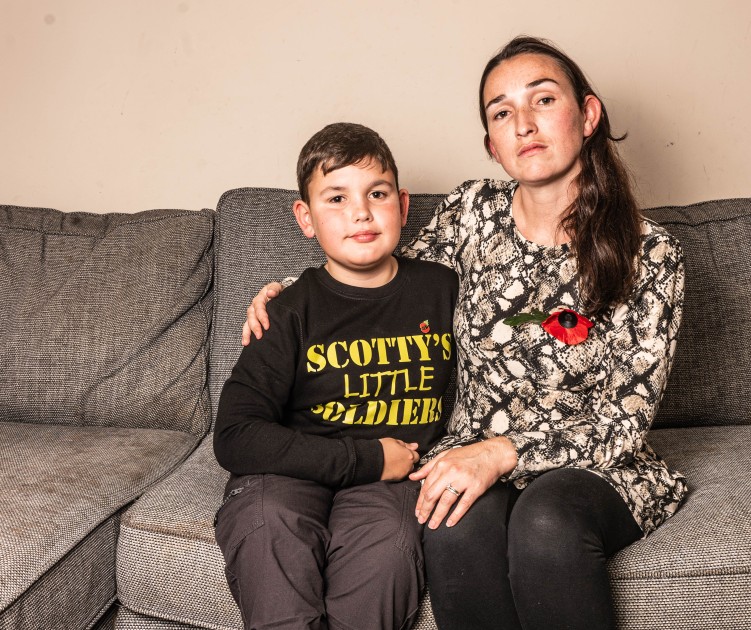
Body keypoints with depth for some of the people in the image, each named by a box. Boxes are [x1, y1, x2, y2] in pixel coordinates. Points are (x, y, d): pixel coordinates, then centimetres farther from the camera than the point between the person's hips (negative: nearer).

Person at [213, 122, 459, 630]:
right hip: (297, 472, -1)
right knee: (268, 520, -33)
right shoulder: (295, 311, -3)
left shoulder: (443, 289, 6)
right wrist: (368, 458, -13)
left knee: (387, 537, -31)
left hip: (394, 478, 1)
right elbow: (235, 438, -11)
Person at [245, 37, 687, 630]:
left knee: (545, 522, -35)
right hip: (473, 455, 2)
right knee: (458, 524, -33)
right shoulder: (473, 210, 0)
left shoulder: (650, 253, -8)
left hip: (593, 465, -1)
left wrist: (503, 451, -25)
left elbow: (626, 418, -11)